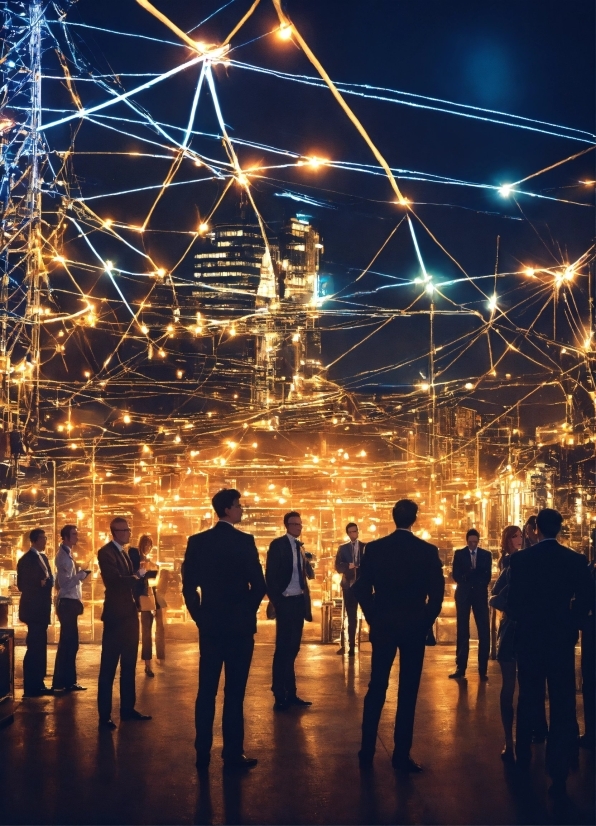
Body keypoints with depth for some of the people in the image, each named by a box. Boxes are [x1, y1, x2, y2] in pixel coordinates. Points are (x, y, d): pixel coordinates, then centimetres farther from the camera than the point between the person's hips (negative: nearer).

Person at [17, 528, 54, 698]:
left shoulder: (43, 557, 15)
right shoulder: (26, 559, -11)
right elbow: (22, 584, -16)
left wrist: (47, 583, 0)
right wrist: (40, 584, -18)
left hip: (42, 609, 9)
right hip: (33, 609, -9)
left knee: (40, 647, 13)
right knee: (34, 647, -8)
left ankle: (38, 684, 19)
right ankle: (30, 687, -4)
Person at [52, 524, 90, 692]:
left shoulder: (67, 554, 16)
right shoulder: (64, 556, -14)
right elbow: (65, 583, -21)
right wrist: (81, 574, -27)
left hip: (70, 603, 10)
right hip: (67, 603, -10)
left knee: (70, 643, 12)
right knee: (68, 643, -8)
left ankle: (68, 681, 16)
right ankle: (60, 682, -4)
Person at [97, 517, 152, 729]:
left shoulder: (125, 553, 17)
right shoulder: (106, 552, -10)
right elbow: (115, 581, -21)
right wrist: (137, 576, -7)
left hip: (130, 614, 9)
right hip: (116, 615, -9)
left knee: (129, 666, 14)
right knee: (109, 667, -4)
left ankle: (127, 708, 22)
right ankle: (104, 716, 0)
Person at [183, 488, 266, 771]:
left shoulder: (197, 542, 2)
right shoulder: (244, 541, -10)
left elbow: (189, 585, 3)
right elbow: (258, 585, -12)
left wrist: (199, 616, 12)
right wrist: (248, 612, 4)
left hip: (209, 624, 4)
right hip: (239, 624, -4)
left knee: (206, 690, 10)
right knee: (234, 691, 1)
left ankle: (202, 754, 13)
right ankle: (233, 755, 5)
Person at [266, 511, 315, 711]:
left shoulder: (300, 546, 14)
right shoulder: (278, 544, -7)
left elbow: (305, 575, 12)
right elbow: (270, 575, -11)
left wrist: (309, 566, -9)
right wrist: (276, 602, -16)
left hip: (299, 601, 7)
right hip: (285, 602, -7)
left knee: (292, 648, 10)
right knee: (283, 648, -3)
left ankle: (290, 693, 16)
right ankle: (280, 696, 3)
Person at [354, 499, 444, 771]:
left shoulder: (374, 548, -3)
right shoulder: (428, 551, -6)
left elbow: (362, 588, -2)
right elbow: (437, 592, -7)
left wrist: (373, 618, 9)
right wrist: (426, 621, 5)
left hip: (383, 626, 2)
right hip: (414, 627, -2)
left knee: (376, 688, 11)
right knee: (408, 691, 4)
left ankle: (367, 752, 14)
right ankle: (401, 755, 7)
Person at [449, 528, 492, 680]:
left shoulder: (486, 555, 7)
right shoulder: (459, 554, 6)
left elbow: (488, 576, 4)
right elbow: (456, 575, 0)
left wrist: (469, 575, -6)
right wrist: (476, 575, -8)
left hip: (480, 595, 0)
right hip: (463, 595, 0)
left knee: (484, 632, -4)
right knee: (462, 632, 1)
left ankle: (483, 669, 0)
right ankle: (460, 668, 4)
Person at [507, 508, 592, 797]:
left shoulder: (521, 559, -9)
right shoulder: (576, 560, -6)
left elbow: (513, 600, -10)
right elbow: (585, 601, -6)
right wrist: (570, 624, 10)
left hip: (530, 638, 1)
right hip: (562, 638, -1)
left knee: (528, 700, 17)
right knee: (562, 705, 3)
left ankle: (523, 758, 29)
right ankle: (558, 773, 0)